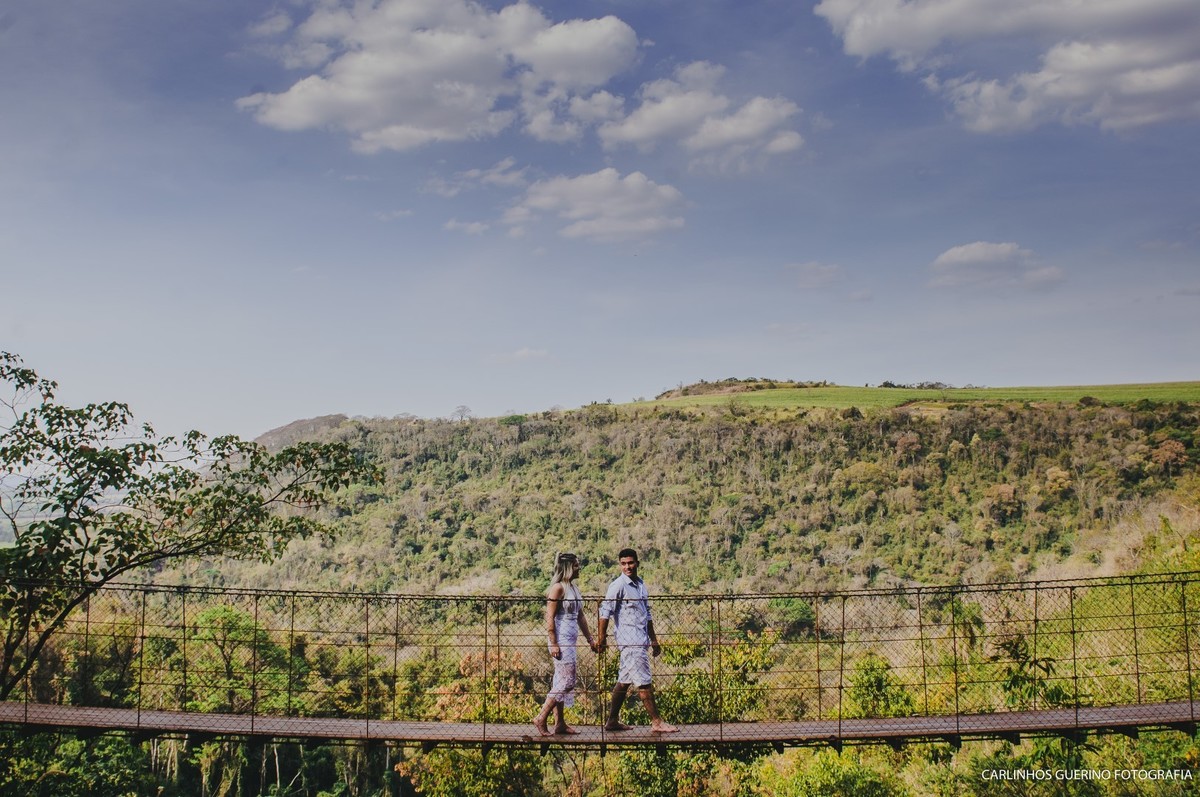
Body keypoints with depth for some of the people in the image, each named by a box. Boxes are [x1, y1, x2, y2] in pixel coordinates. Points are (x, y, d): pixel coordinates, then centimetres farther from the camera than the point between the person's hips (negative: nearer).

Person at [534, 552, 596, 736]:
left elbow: (580, 616, 20)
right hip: (561, 639, -9)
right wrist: (553, 644, -19)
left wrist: (590, 639, 20)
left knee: (561, 682, 11)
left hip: (570, 640, 9)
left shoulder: (573, 587, 14)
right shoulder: (558, 588, -13)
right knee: (567, 681, -9)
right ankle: (541, 718, -3)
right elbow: (550, 617, -16)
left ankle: (560, 723, 17)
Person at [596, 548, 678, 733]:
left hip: (641, 640, 8)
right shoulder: (618, 585, -9)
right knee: (644, 682, -6)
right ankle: (656, 722, -1)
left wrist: (653, 639, 24)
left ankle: (612, 721, 18)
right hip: (629, 640, -8)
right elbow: (605, 612, -13)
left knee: (624, 681, 11)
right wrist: (601, 638, -18)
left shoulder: (641, 585, 16)